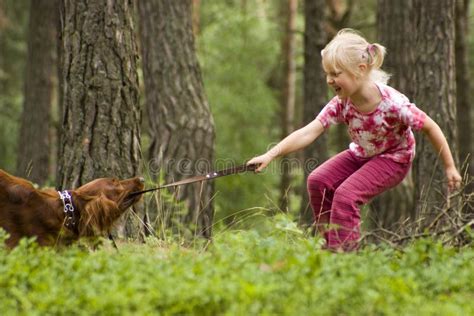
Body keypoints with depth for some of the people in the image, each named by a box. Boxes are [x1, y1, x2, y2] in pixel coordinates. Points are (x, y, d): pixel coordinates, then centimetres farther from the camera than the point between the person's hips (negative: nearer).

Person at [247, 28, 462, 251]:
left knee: (346, 194, -25)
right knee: (318, 181, -12)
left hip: (394, 158, -6)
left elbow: (430, 127, -20)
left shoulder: (393, 104, -33)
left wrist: (450, 168, -12)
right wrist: (271, 155, -41)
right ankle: (331, 245, 0)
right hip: (361, 154, 6)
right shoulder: (341, 104, -20)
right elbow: (308, 133, -29)